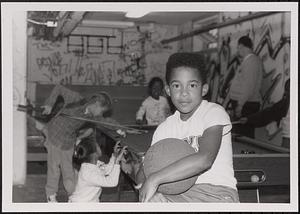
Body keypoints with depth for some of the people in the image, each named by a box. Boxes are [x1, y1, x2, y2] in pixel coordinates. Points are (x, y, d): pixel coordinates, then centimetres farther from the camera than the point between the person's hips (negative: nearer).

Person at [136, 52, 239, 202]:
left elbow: (204, 159, -24)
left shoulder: (214, 113, -8)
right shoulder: (165, 128, 8)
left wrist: (155, 179, -24)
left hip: (218, 192, -4)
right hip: (180, 194, 4)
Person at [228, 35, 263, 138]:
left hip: (246, 105, -10)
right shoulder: (248, 60, 18)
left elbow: (249, 85, -21)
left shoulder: (252, 60, -13)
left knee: (243, 136, -9)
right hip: (242, 104, 10)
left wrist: (240, 105, -22)